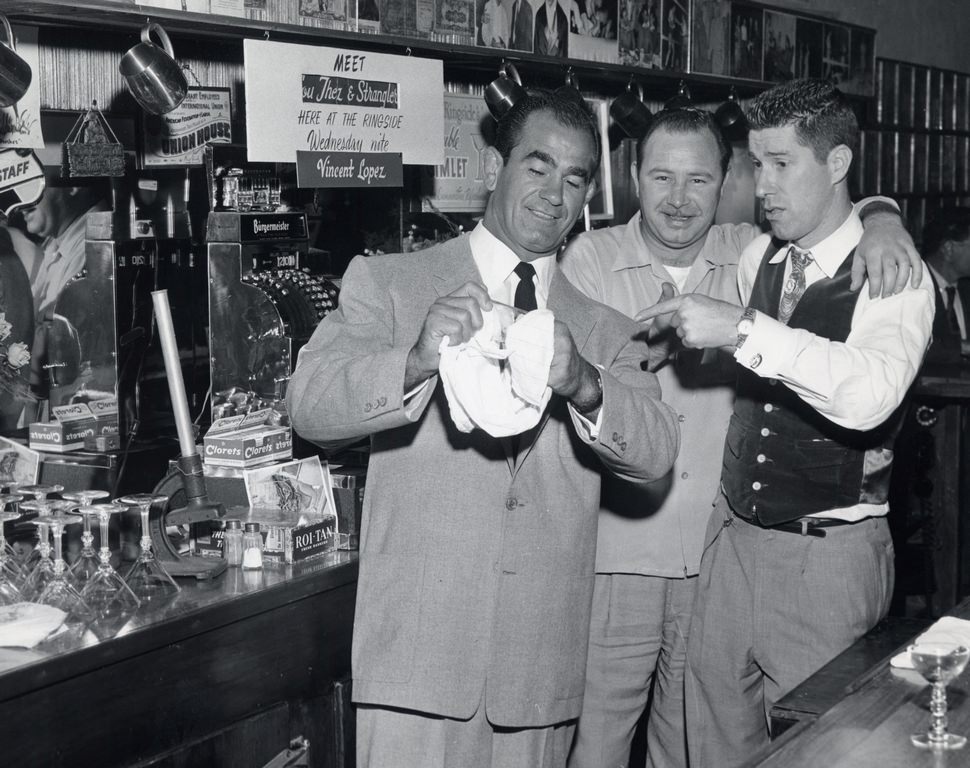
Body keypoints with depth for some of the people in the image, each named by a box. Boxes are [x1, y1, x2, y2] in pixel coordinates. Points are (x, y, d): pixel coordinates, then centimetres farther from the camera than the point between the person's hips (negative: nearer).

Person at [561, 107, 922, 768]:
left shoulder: (749, 255, 5)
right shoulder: (591, 257, -1)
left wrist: (882, 223, -8)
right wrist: (663, 330, -25)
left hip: (718, 555, 3)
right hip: (618, 550, -2)